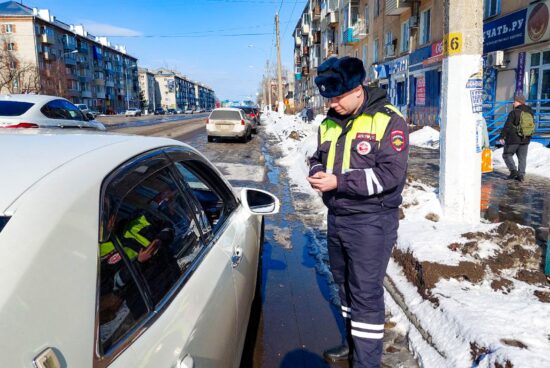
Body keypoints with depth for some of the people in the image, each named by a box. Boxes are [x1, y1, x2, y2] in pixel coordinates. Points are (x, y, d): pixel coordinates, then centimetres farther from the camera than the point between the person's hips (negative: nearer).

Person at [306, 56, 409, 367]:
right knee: (345, 284, 18)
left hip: (371, 221, -7)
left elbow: (390, 174, -20)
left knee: (366, 292, 0)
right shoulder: (330, 122, 10)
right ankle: (353, 342, 38)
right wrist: (318, 172, -6)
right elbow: (318, 157, 19)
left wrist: (338, 181, -23)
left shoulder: (388, 121, -12)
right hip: (336, 217, 7)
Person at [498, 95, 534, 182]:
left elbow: (507, 126, -16)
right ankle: (521, 175, 9)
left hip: (513, 139, -6)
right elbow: (531, 125, 15)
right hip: (525, 139, 6)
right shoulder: (530, 112, 7)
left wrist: (502, 137, -13)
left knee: (507, 155, 9)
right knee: (522, 158, 11)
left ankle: (513, 170, -5)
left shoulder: (514, 112, -13)